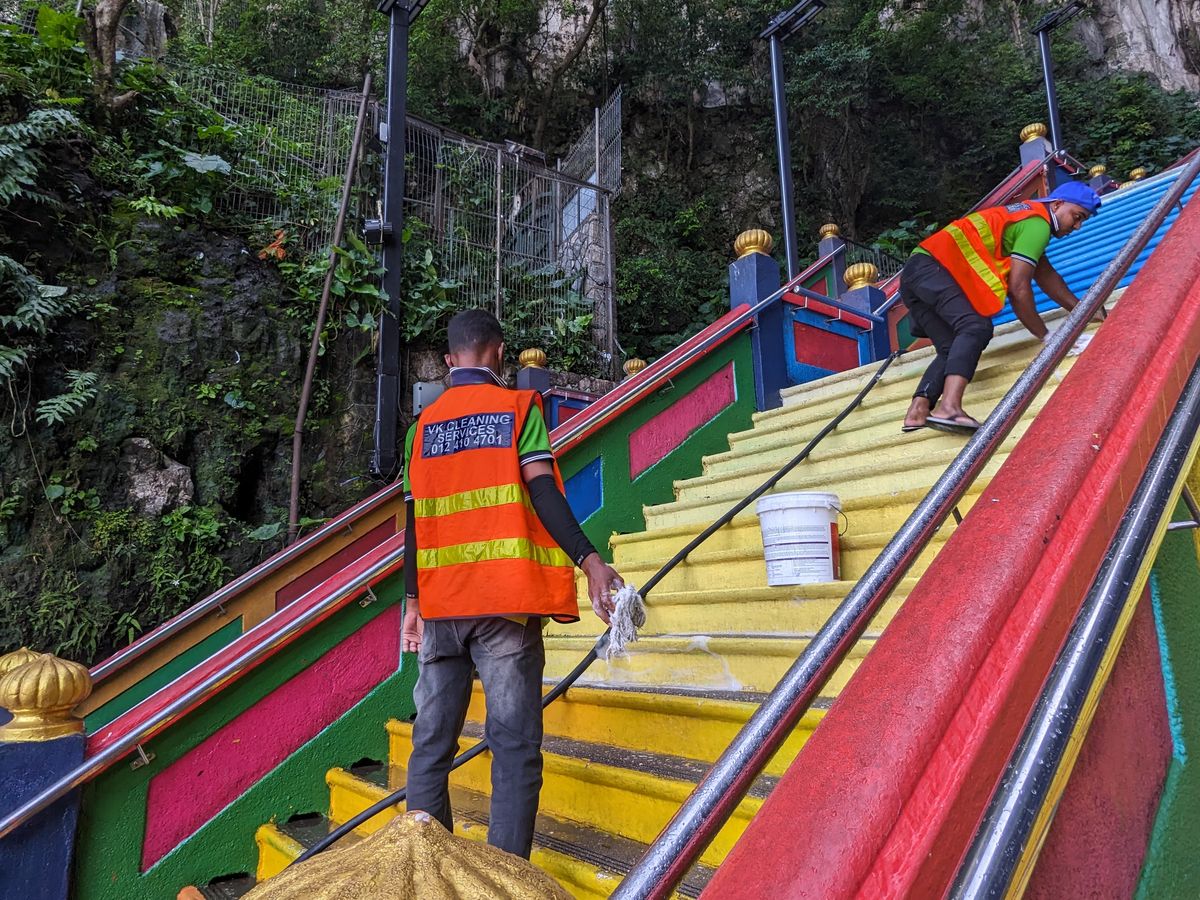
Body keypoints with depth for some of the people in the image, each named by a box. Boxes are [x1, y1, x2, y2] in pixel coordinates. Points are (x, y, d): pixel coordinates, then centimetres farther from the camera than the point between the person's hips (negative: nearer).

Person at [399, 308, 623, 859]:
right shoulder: (519, 406, 2)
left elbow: (415, 519, 11)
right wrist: (589, 560, -15)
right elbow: (541, 490, -11)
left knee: (431, 744, 11)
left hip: (439, 602, 4)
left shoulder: (423, 425, 13)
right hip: (505, 596, -4)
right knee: (514, 747, -1)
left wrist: (413, 601, 16)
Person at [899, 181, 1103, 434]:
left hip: (917, 271, 10)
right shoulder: (1038, 223, -3)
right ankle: (949, 406, -46)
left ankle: (917, 411, -15)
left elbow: (1046, 276, 34)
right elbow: (1018, 288, -10)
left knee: (953, 348, 5)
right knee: (976, 327, -25)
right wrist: (1044, 335, 0)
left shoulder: (1027, 216, 29)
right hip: (934, 268, -10)